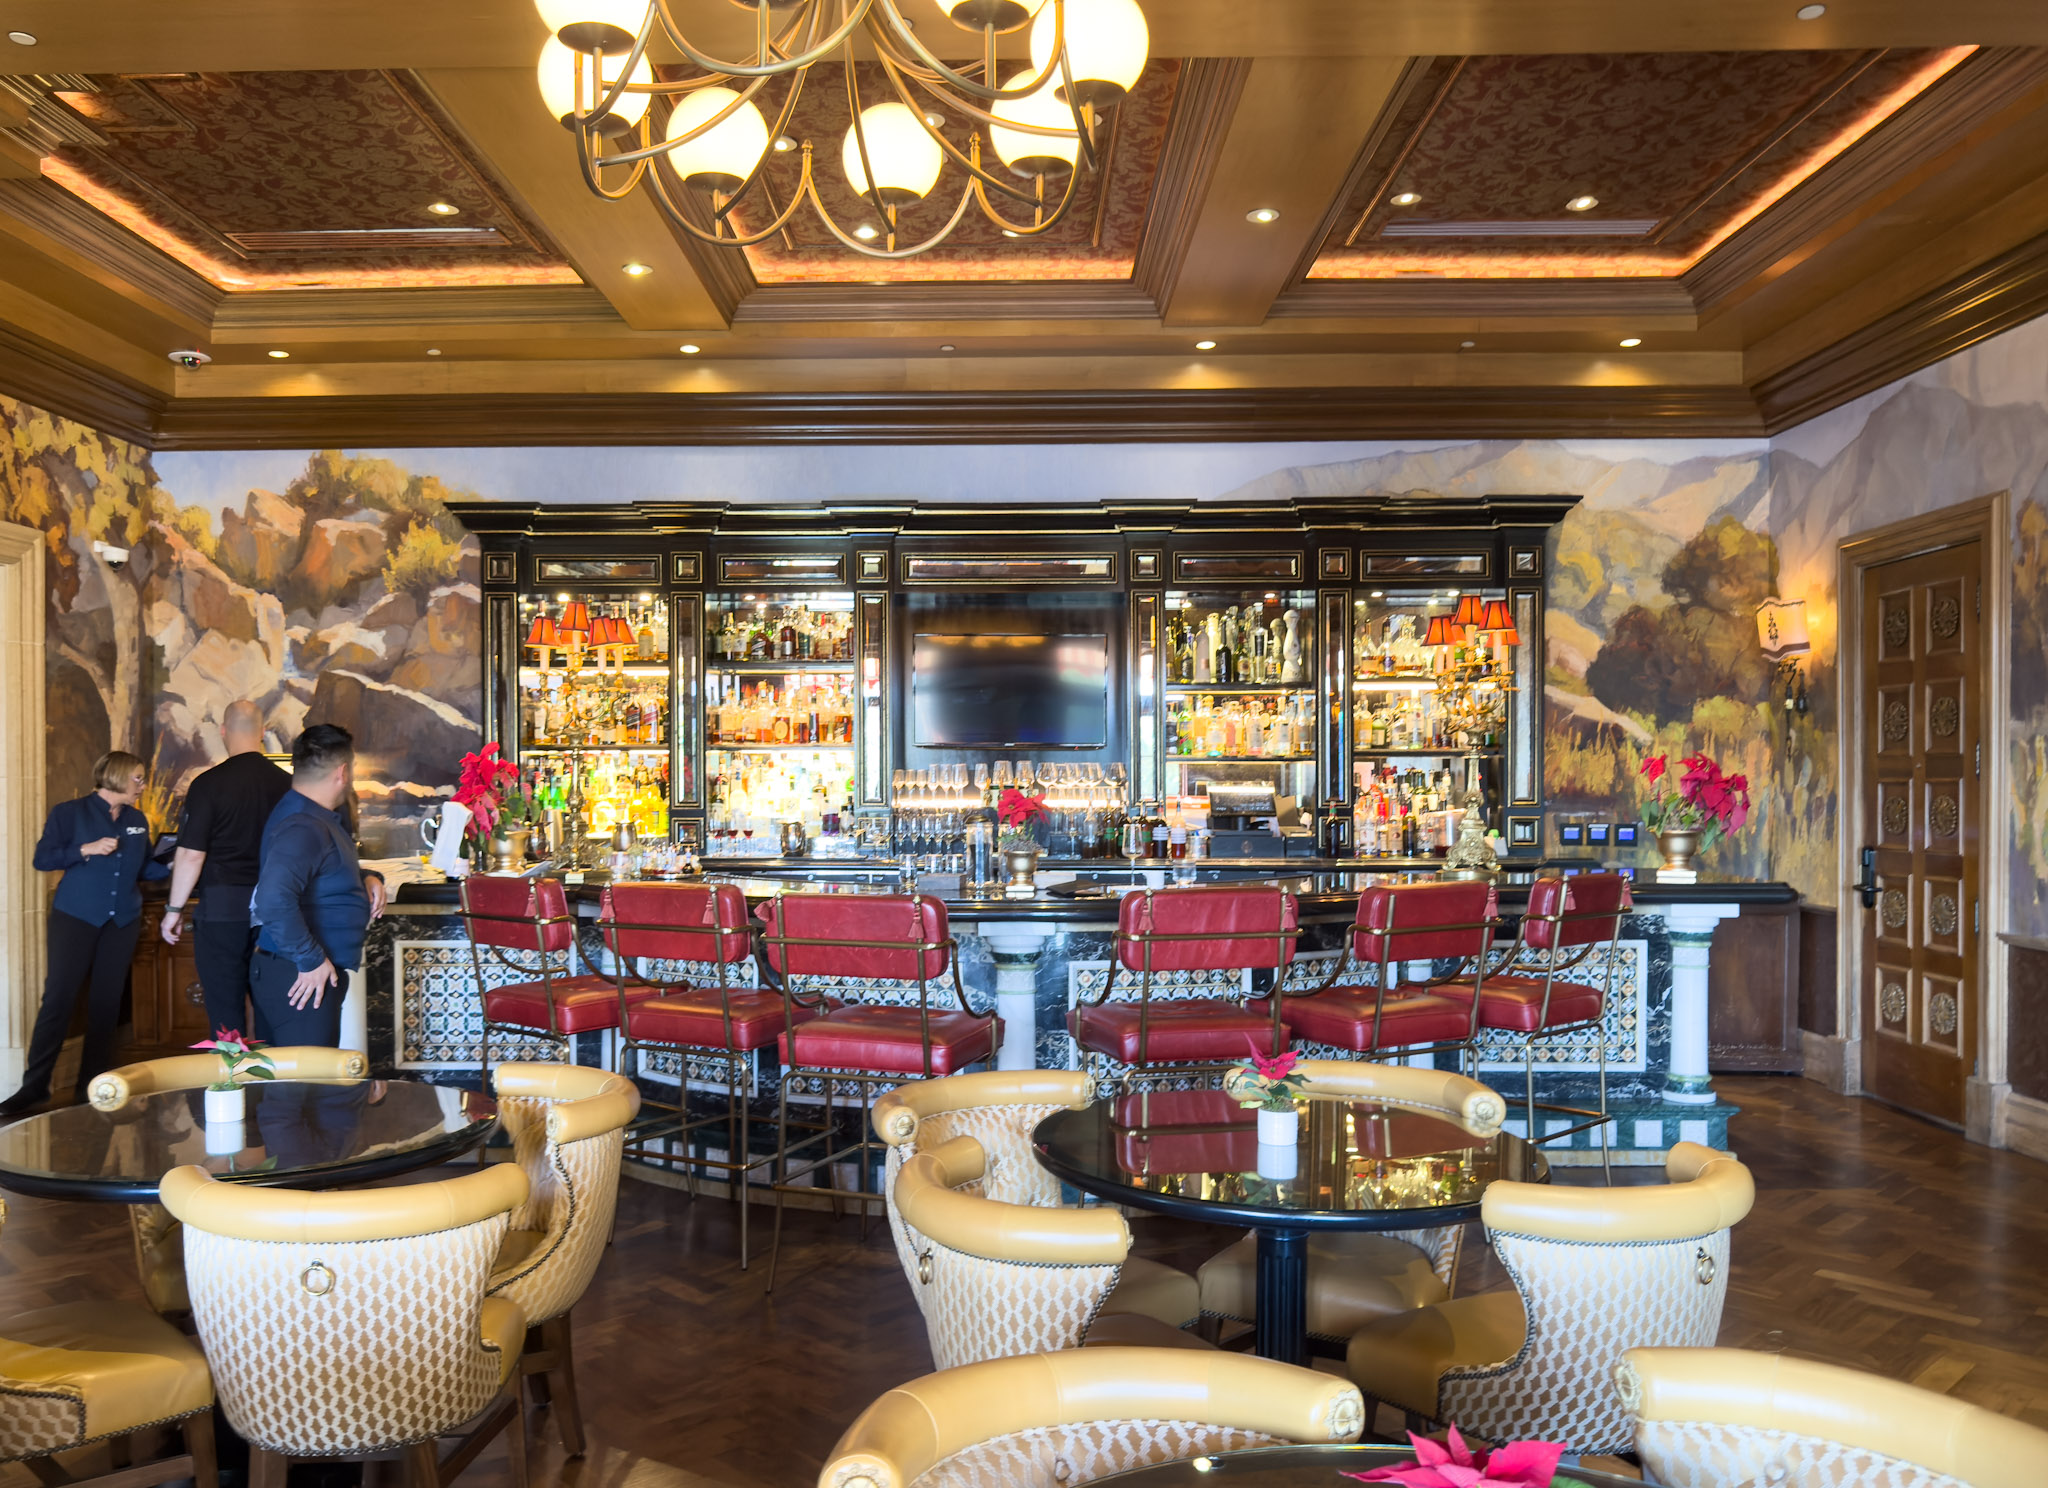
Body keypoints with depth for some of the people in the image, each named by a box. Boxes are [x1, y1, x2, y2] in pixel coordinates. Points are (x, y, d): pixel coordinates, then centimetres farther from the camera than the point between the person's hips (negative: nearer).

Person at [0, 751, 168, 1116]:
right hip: (76, 918, -4)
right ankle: (35, 1086, 0)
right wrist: (86, 850, -19)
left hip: (123, 921, 4)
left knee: (107, 1001, 6)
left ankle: (93, 1084, 13)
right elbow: (42, 860, -7)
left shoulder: (137, 821, 10)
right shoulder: (70, 813, -3)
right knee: (59, 997, -7)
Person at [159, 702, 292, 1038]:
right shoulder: (286, 783, 1)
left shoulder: (209, 783, -9)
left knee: (226, 1010, 2)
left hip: (222, 907, -3)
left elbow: (191, 854, -9)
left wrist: (174, 909, 2)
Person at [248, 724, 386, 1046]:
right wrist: (311, 960, -26)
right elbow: (274, 899, -35)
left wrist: (366, 878, 8)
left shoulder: (318, 818, 12)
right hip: (300, 979, -11)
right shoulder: (303, 829, -21)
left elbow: (327, 873, 30)